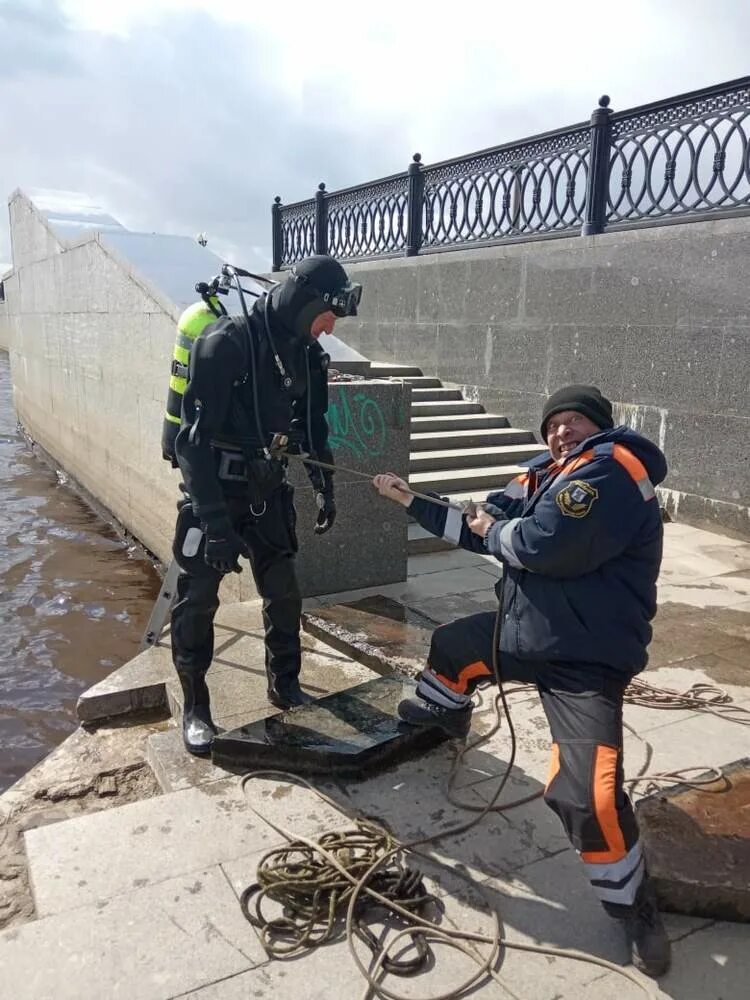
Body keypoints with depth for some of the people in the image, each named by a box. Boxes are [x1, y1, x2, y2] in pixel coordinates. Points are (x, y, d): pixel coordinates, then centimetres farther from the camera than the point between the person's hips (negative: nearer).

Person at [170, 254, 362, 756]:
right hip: (212, 492, -6)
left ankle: (285, 686, 30)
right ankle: (195, 709, 18)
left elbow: (313, 427, 15)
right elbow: (196, 438, -24)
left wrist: (325, 488, 11)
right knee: (197, 602, 2)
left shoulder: (306, 354, 2)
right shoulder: (227, 343, -20)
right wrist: (214, 520, -27)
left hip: (267, 491, 6)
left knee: (285, 593, 10)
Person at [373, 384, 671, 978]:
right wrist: (411, 502, 14)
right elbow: (481, 527, 15)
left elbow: (545, 544, -30)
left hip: (585, 659, -9)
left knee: (586, 793, -21)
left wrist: (494, 531, -9)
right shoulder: (547, 475, 10)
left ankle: (636, 910, 5)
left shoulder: (611, 467, -18)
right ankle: (446, 715, 62)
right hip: (524, 630, 9)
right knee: (451, 645, 30)